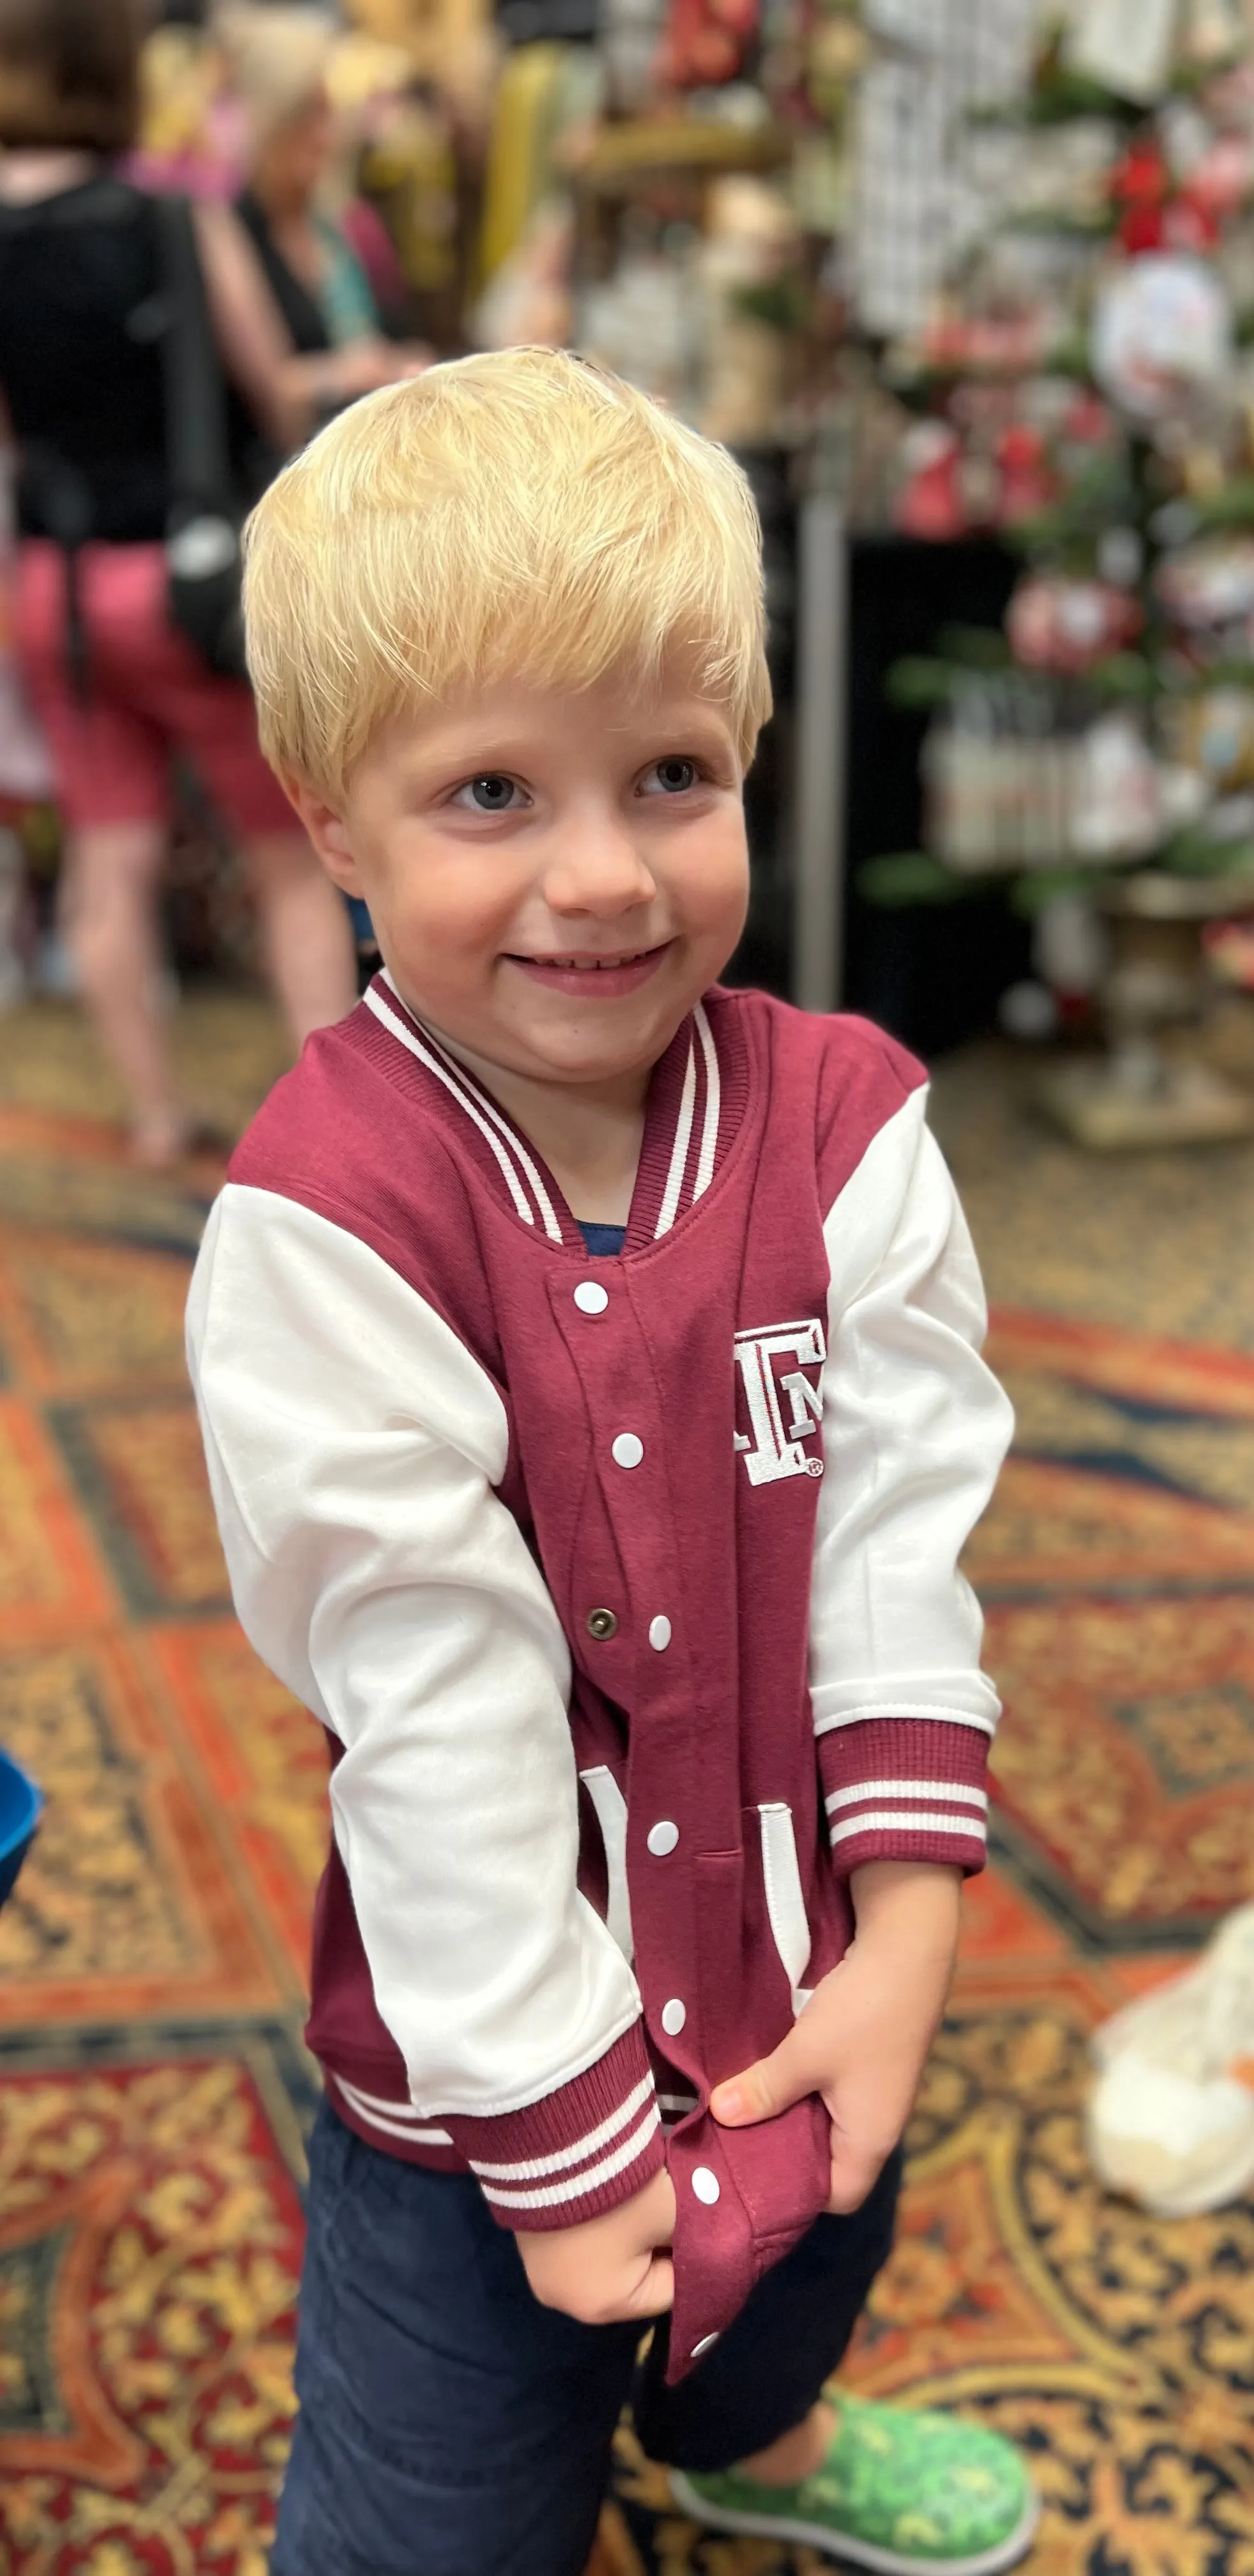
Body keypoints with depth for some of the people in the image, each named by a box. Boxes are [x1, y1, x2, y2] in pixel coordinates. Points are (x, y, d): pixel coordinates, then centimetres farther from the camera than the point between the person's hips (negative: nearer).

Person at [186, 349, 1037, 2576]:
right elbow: (430, 1700, -23)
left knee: (800, 2285, 33)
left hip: (806, 1990, 5)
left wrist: (903, 1930, -16)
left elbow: (902, 1533, -10)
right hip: (480, 2052, -5)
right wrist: (558, 2127, -18)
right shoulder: (327, 1221, -25)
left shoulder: (846, 1126, -11)